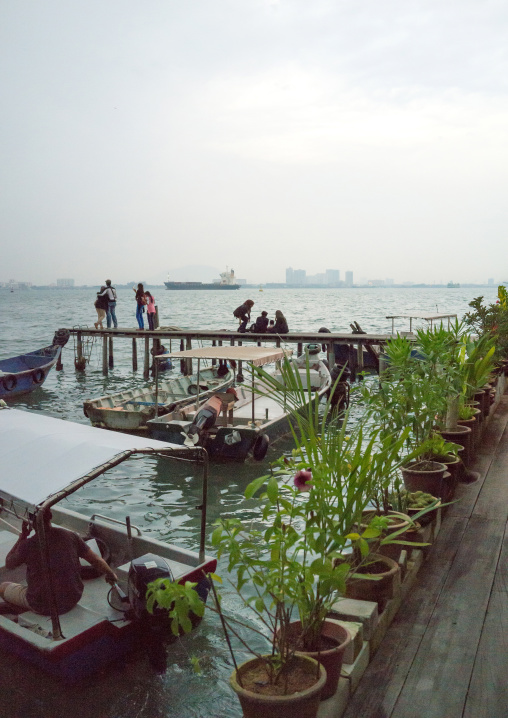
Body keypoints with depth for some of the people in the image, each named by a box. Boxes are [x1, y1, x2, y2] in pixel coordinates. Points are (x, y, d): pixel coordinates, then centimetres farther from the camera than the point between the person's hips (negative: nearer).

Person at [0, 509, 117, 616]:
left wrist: (23, 536, -2)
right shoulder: (70, 537, -11)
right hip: (72, 601, 4)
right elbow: (97, 561, -4)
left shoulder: (27, 545, -20)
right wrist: (110, 574, 14)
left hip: (43, 606, -3)